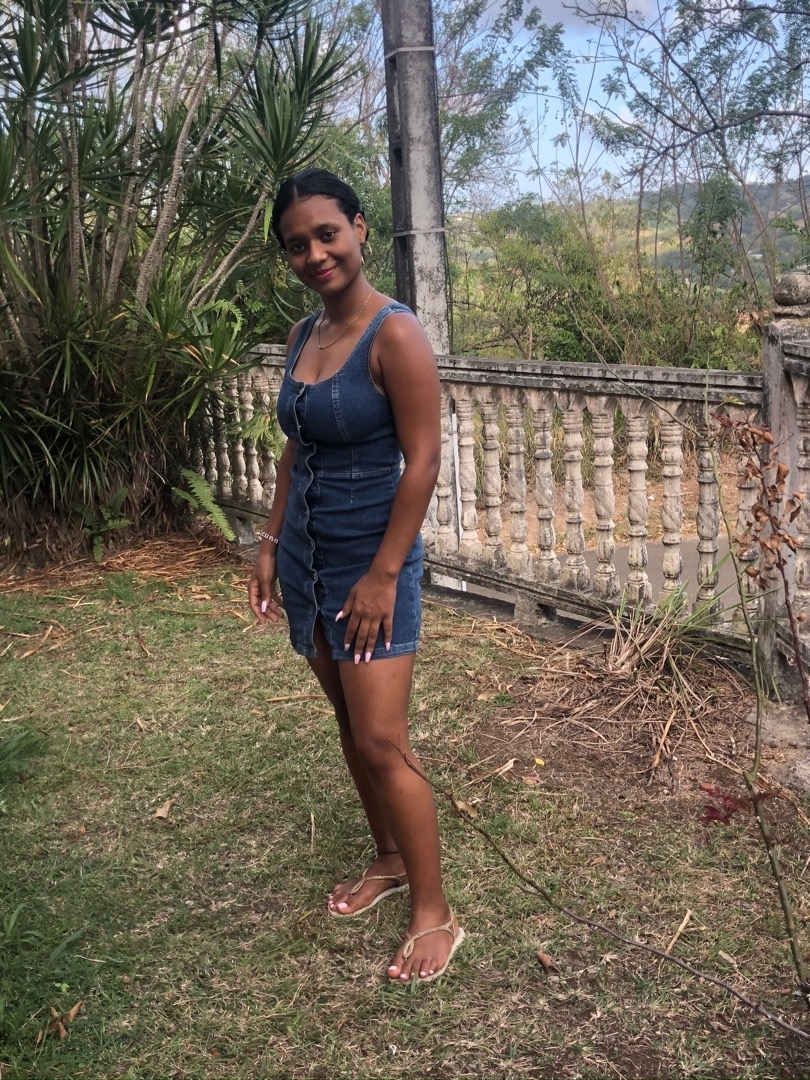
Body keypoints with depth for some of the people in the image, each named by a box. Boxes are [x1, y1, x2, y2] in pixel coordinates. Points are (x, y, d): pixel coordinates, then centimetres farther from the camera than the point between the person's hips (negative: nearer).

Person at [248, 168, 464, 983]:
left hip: (369, 556, -7)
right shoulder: (303, 335, 8)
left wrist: (383, 574, -19)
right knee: (350, 724, 16)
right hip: (307, 554, 7)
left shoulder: (394, 334, -15)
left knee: (381, 741, -6)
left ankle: (435, 914, 9)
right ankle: (389, 861, 34)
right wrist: (271, 543, 12)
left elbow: (423, 461, -18)